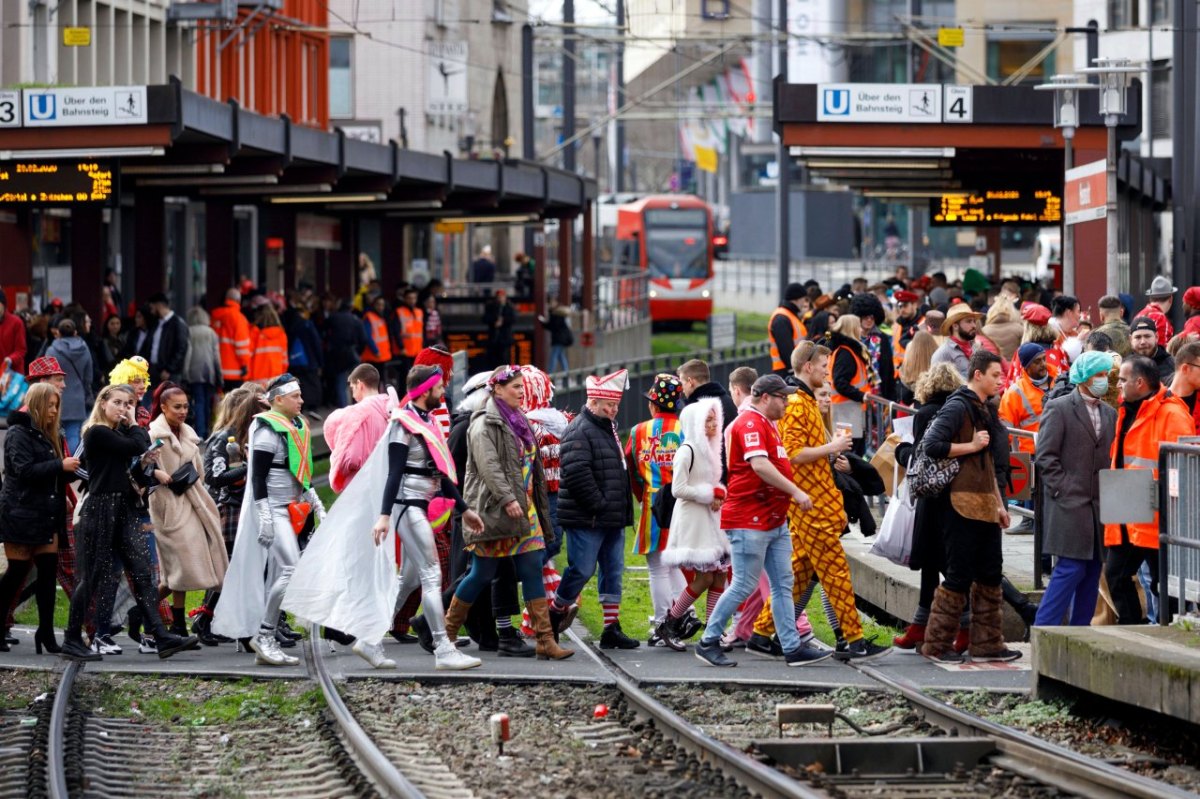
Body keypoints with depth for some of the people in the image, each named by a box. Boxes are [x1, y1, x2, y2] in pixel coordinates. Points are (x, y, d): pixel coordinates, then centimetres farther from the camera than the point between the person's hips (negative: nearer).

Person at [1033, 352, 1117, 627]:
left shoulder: (1109, 414, 16)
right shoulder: (1058, 409, -3)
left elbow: (1111, 458, 18)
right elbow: (1045, 457, -7)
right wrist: (1063, 490, -12)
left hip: (1099, 506, 6)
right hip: (1070, 503, -6)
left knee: (1092, 571, 5)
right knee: (1071, 568, -12)